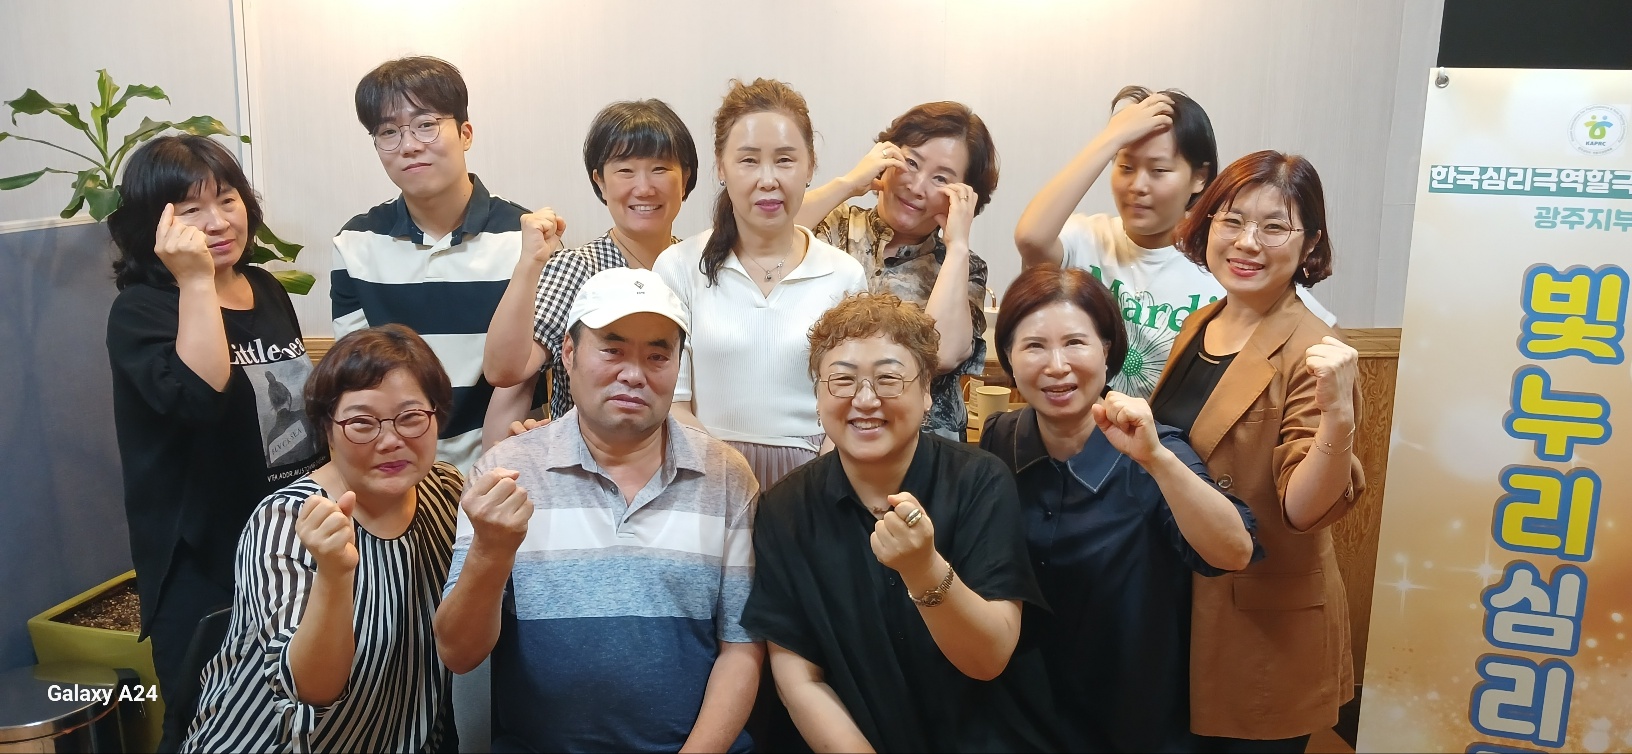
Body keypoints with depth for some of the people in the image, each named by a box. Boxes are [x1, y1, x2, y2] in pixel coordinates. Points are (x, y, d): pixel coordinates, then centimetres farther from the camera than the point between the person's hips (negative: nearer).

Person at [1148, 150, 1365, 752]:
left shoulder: (1311, 354, -17)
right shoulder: (1198, 327, 3)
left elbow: (1304, 510, -24)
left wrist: (1339, 418, -38)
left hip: (1266, 634, -6)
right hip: (1176, 610, 6)